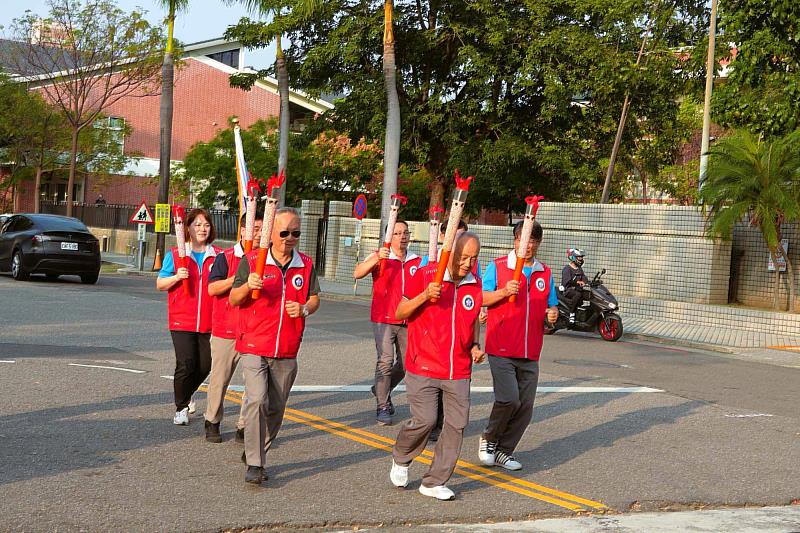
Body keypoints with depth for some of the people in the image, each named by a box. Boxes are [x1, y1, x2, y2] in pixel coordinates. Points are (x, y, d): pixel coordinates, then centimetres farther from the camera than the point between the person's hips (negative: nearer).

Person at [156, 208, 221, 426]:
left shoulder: (218, 255, 8)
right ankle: (181, 407, 10)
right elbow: (160, 284, 6)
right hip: (182, 320, -2)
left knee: (205, 365, 4)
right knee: (186, 365, -9)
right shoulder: (175, 254, 5)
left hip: (208, 322, 2)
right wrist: (176, 277, -12)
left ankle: (185, 397, 32)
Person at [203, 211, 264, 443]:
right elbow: (212, 288, -8)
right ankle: (212, 422, 25)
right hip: (225, 330, -2)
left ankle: (244, 427, 7)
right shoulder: (226, 257, 0)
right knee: (219, 379, 7)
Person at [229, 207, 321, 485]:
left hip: (287, 352, 4)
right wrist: (247, 286, -20)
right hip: (254, 347, -4)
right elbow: (233, 300, 1)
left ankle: (257, 453, 28)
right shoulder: (251, 260, -1)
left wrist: (304, 309, -7)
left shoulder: (306, 265, 8)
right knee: (257, 400, -18)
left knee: (276, 408, 10)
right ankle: (254, 464, -12)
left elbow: (315, 298, 15)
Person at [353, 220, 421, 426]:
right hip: (383, 320, -4)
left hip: (407, 322, 4)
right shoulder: (380, 257, -1)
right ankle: (382, 407, -4)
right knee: (386, 360, -13)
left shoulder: (417, 261, 9)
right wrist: (376, 259, -30)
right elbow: (357, 273, -15)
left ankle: (382, 389, 35)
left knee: (406, 363, 8)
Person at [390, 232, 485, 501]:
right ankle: (401, 458, 21)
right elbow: (400, 313, -2)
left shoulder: (475, 284, 7)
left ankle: (435, 482, 14)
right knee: (424, 420, -10)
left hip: (459, 372, 4)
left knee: (457, 424, 1)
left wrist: (474, 345, 3)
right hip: (423, 367, -4)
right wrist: (424, 296, -19)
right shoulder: (425, 275, -6)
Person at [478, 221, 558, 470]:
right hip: (501, 349, -5)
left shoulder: (545, 273, 14)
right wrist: (503, 292, -20)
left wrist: (553, 313, -1)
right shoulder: (497, 266, 0)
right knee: (509, 399, -16)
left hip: (530, 352, 5)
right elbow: (480, 299, -3)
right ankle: (489, 438, 10)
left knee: (525, 406, 4)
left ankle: (504, 450, 19)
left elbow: (551, 305, 22)